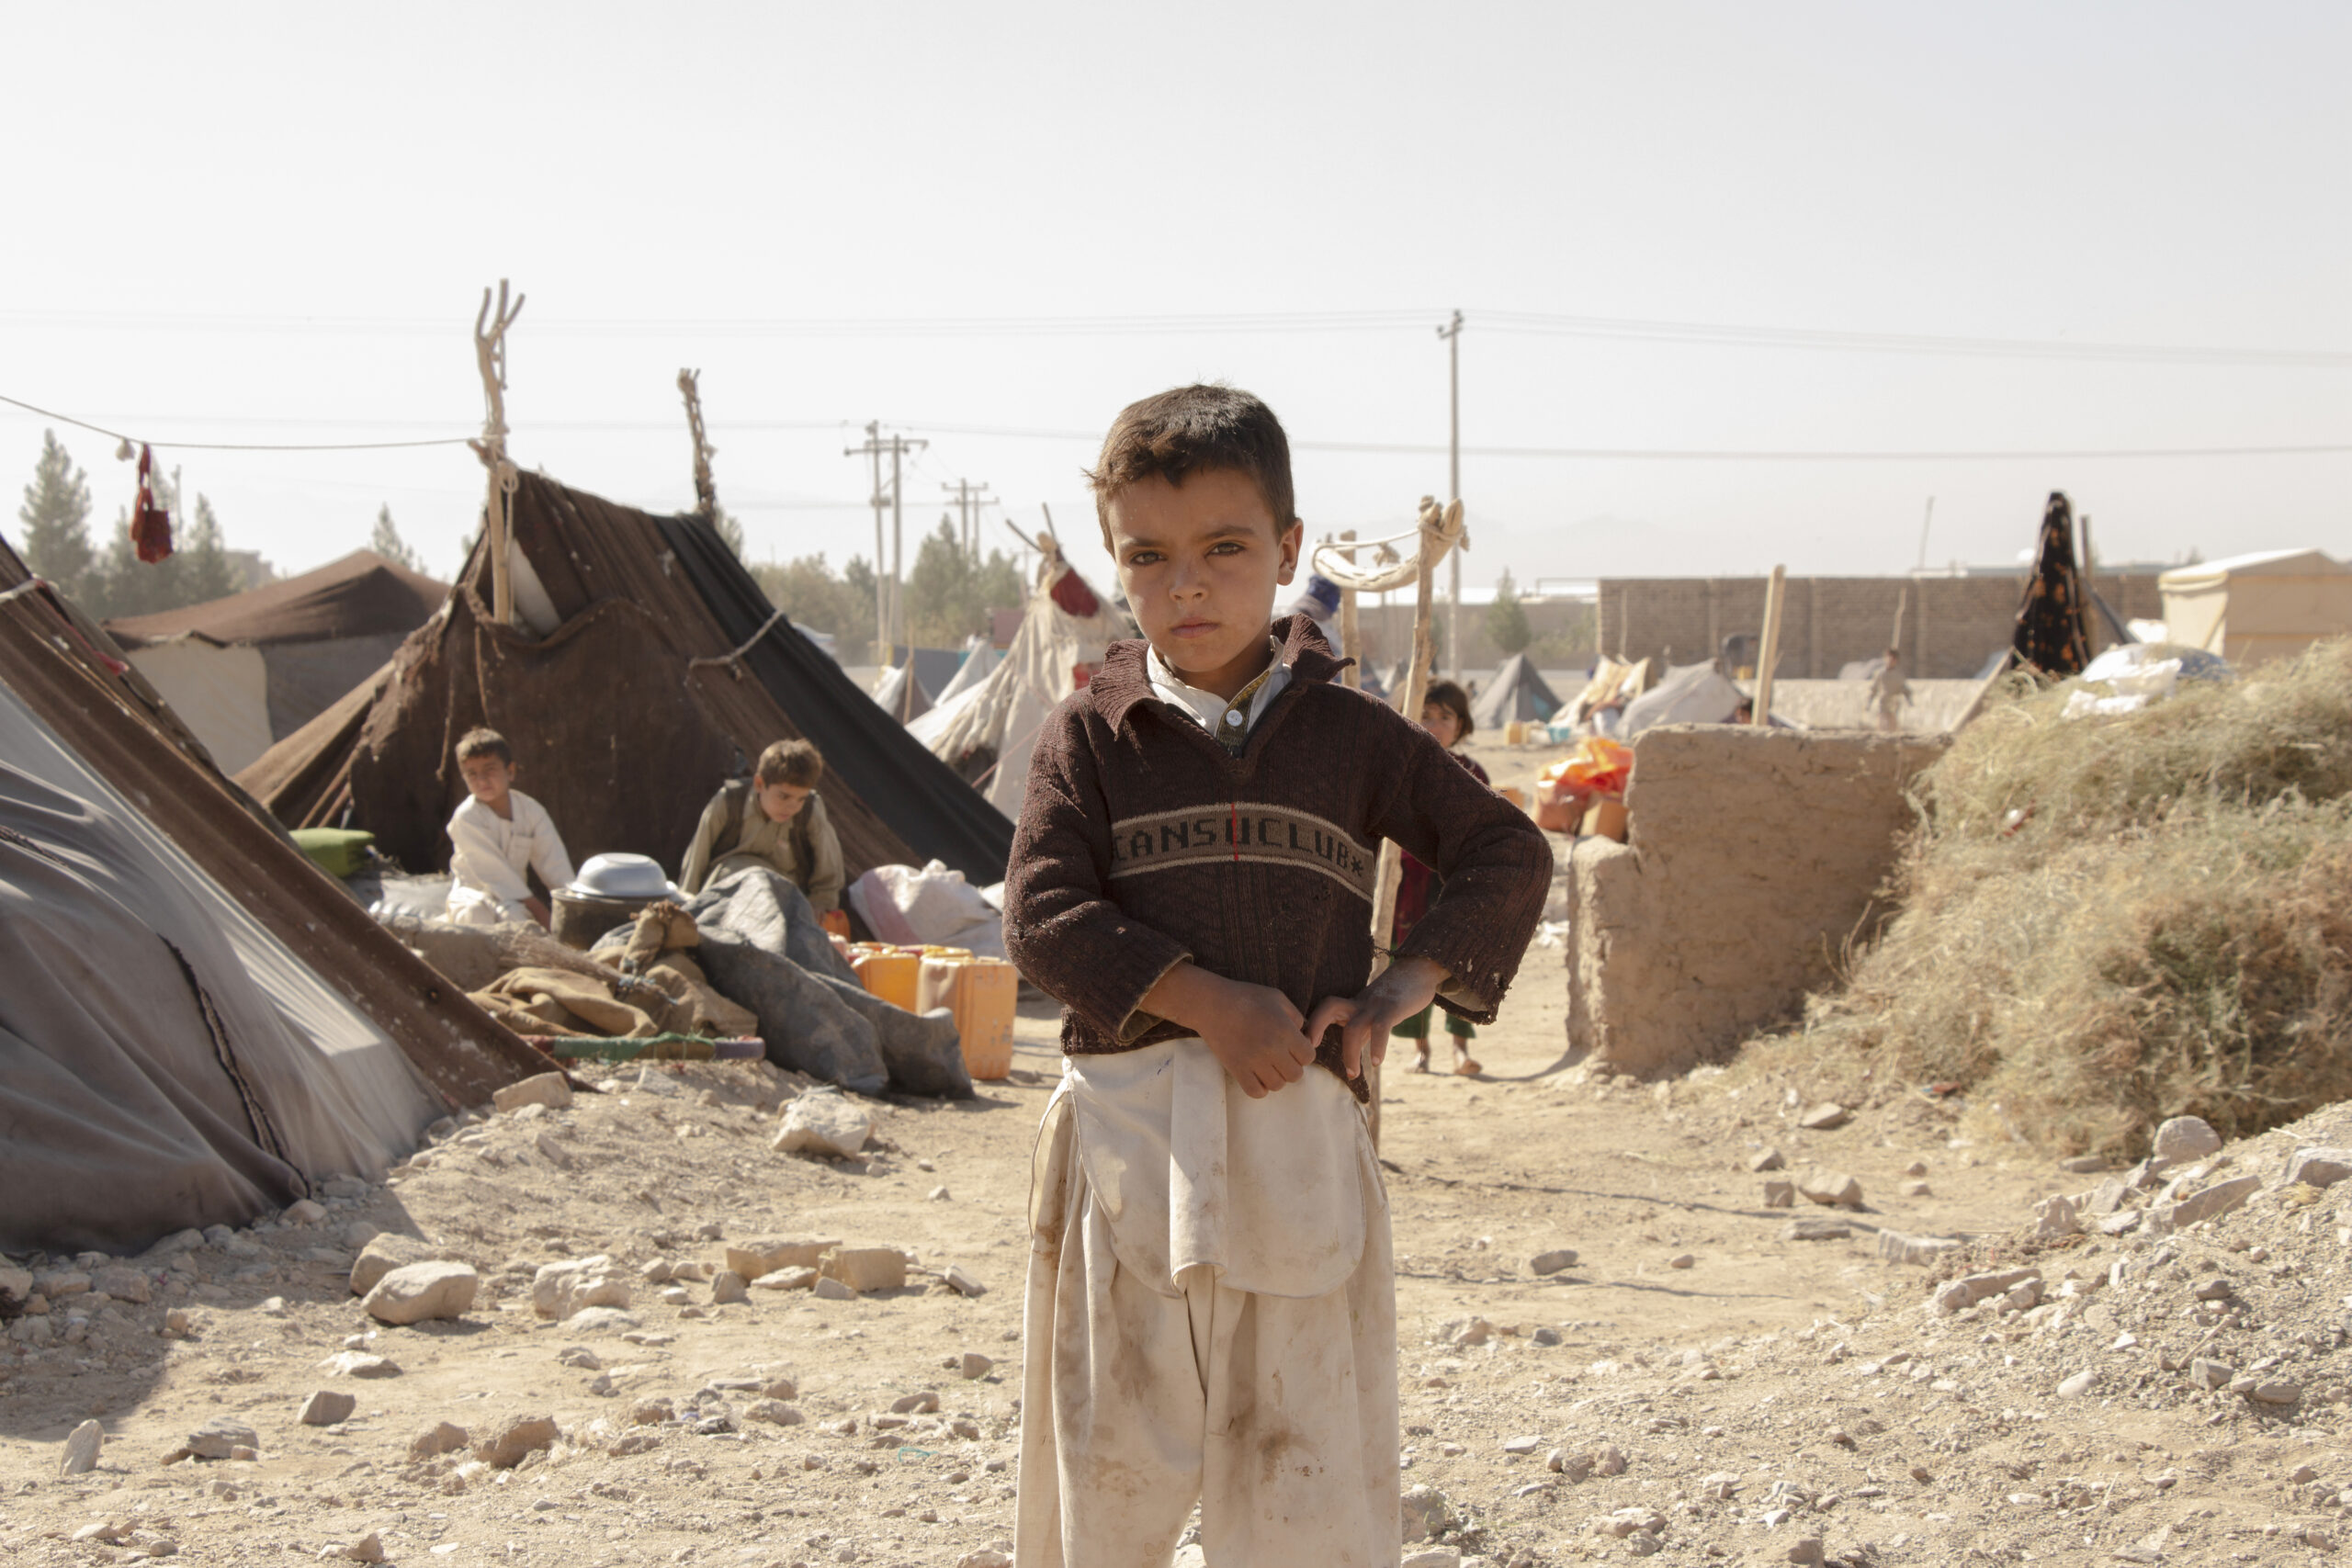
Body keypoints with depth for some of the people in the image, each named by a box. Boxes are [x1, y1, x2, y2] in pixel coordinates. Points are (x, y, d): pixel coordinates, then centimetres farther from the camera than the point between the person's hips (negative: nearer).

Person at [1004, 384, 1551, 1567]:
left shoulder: (1351, 734, 8)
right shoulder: (1090, 736, 4)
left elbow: (1509, 856, 13)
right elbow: (1043, 917, -6)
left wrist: (1404, 991, 0)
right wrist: (1207, 1003, -16)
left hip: (1299, 1130, 1)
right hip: (1128, 1130, -1)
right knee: (1106, 1472, 5)